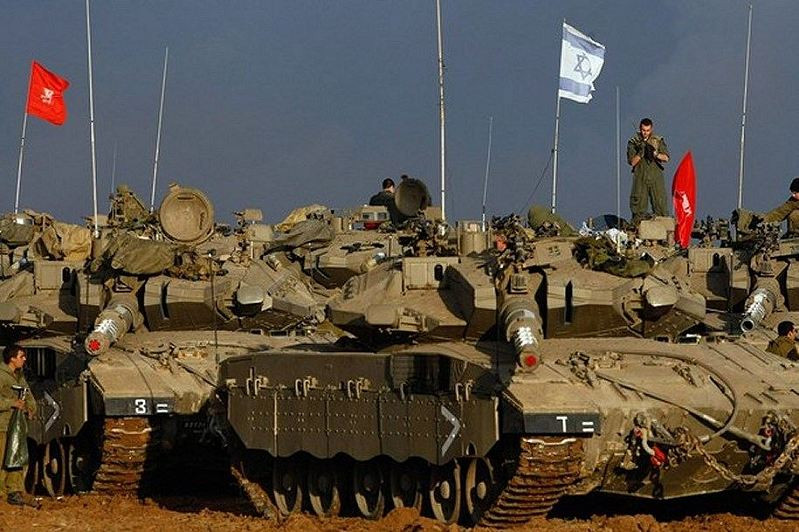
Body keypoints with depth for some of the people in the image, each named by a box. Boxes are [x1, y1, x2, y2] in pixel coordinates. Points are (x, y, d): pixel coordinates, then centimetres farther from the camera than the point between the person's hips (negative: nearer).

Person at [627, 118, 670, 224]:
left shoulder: (658, 140, 7)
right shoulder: (633, 142, 5)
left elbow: (666, 158, 2)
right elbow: (632, 162, 0)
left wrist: (655, 154, -15)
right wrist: (640, 153, -16)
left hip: (656, 177, 0)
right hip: (640, 178, 0)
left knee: (660, 202, -5)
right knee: (639, 205, -3)